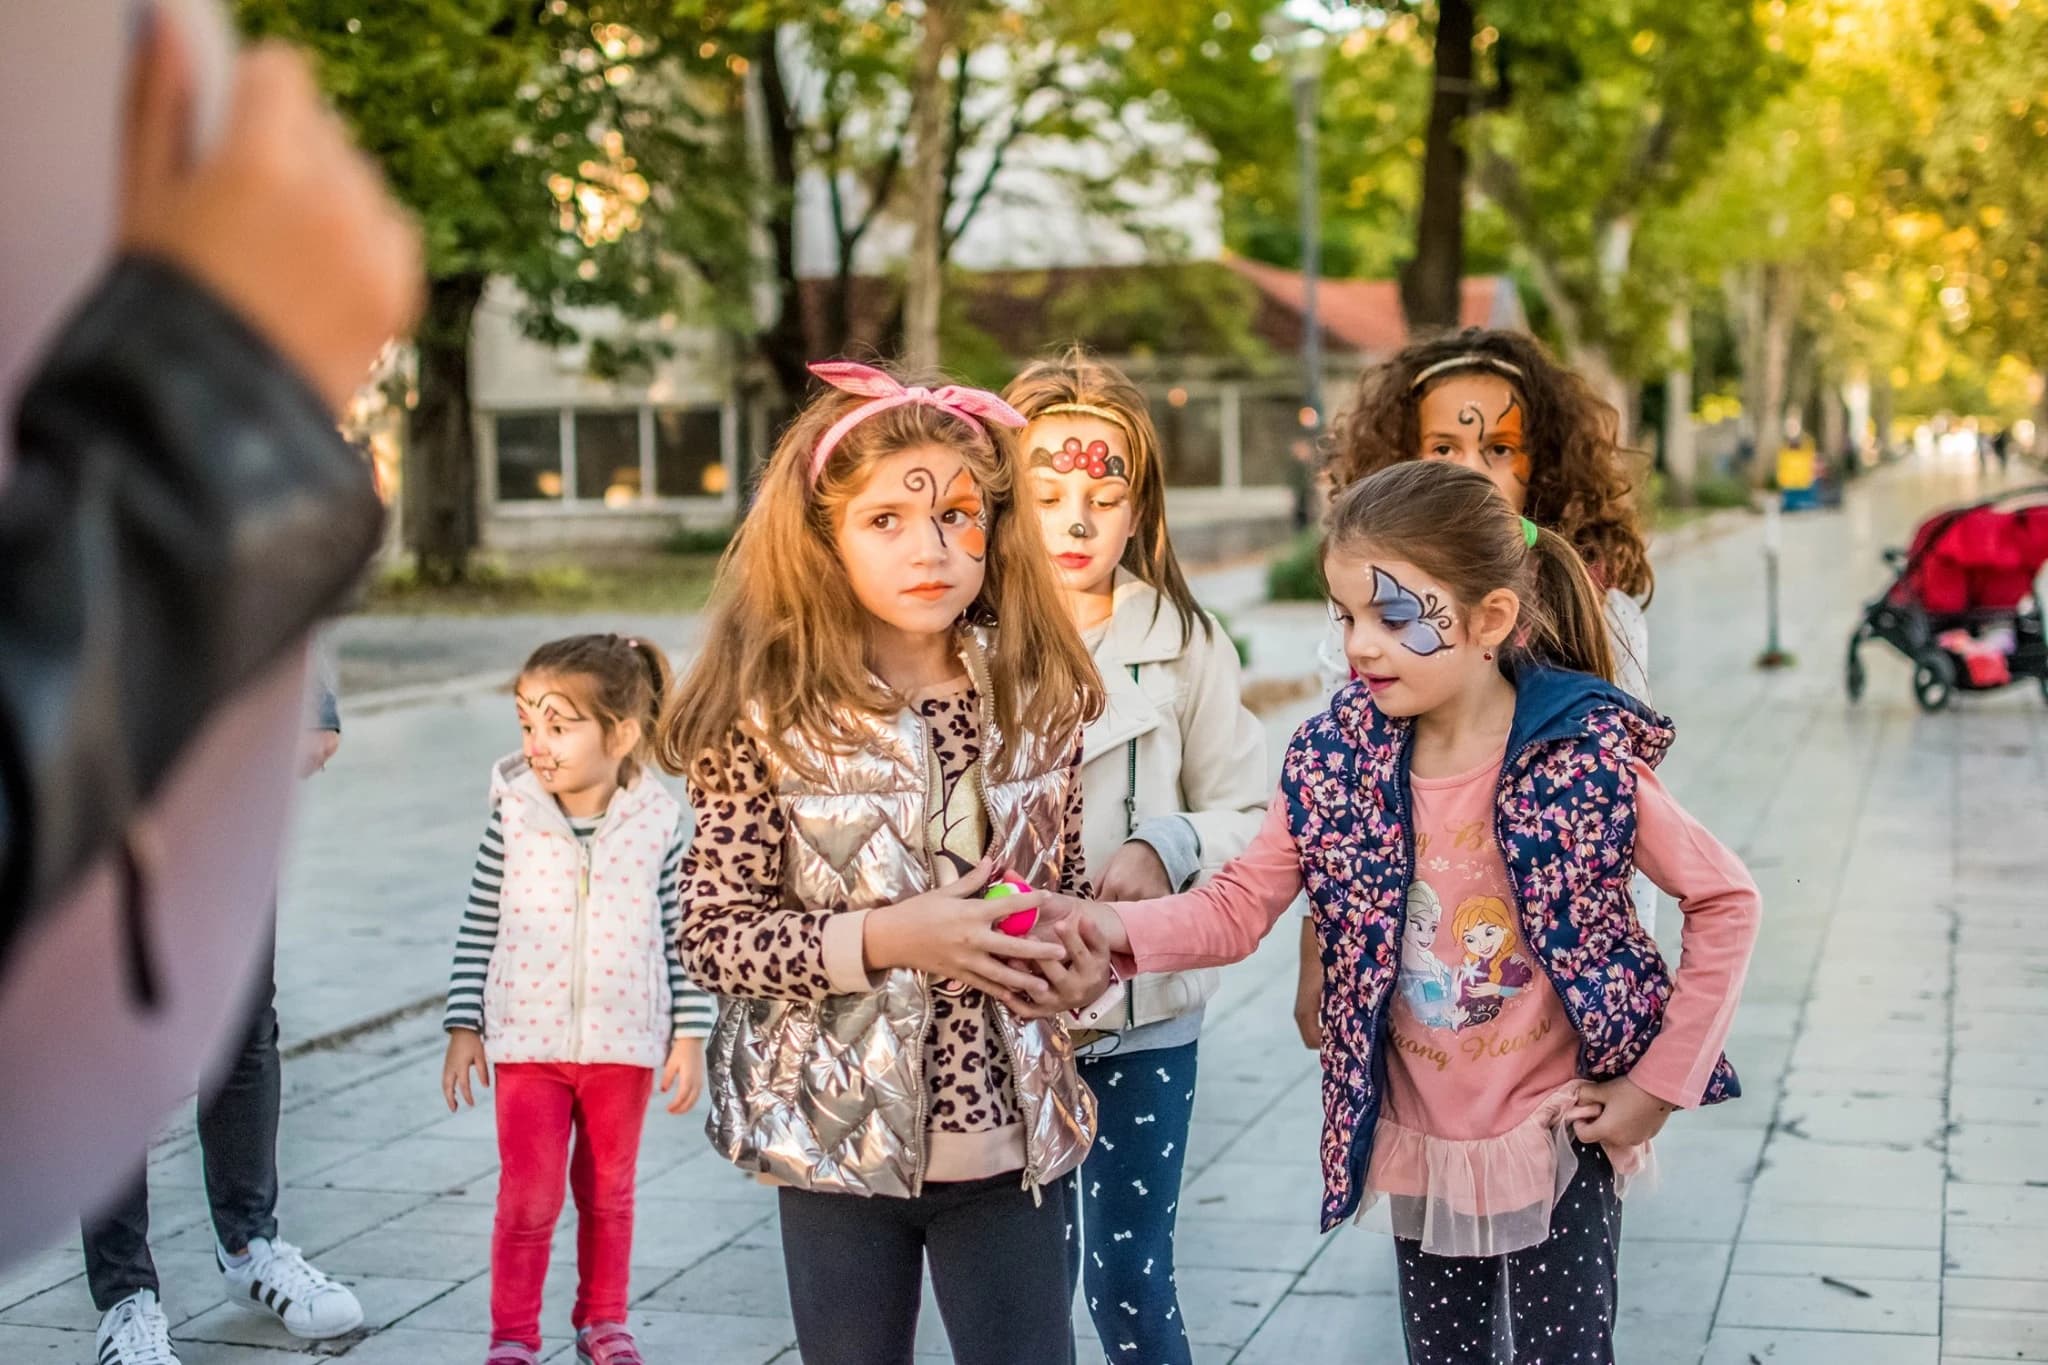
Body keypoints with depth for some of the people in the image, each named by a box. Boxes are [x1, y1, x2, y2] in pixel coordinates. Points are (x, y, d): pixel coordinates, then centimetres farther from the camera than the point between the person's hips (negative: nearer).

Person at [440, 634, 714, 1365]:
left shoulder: (660, 823, -6)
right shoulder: (513, 818, -6)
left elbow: (682, 937, 0)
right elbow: (478, 928, 1)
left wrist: (690, 1036, 0)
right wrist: (463, 1027, -1)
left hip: (623, 1042, 1)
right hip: (527, 1038, -1)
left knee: (608, 1193, 14)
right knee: (528, 1195, -1)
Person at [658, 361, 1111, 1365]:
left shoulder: (1040, 700, 0)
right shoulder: (767, 717, -11)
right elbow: (713, 934, -11)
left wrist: (1077, 953, -8)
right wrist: (886, 937, -22)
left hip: (1013, 1136, 2)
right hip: (840, 1141, -2)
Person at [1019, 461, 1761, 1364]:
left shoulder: (1586, 756, -19)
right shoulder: (1335, 762, -8)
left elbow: (1726, 902, -11)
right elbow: (1242, 905, -6)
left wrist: (1658, 1086, -12)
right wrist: (1119, 927, -25)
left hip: (1557, 1140, -4)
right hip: (1420, 1149, 4)